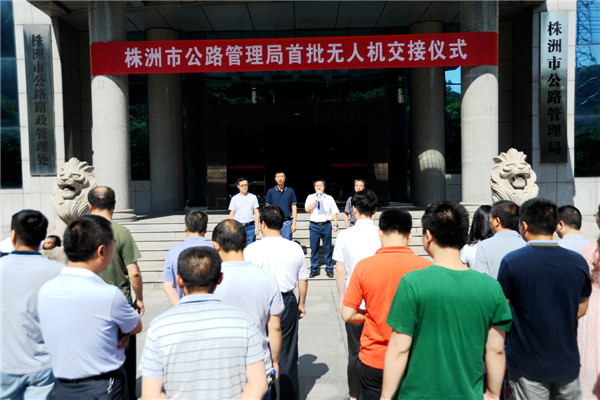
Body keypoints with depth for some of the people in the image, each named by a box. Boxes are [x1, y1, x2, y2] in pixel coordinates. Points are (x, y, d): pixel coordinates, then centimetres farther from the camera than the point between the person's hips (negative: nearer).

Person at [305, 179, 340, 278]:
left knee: (327, 249, 3)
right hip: (314, 226, 0)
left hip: (326, 225, 0)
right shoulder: (310, 197, 10)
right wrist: (316, 200, -11)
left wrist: (335, 224, -1)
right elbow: (307, 209, -5)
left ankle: (329, 269, 13)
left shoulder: (329, 198, 12)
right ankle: (314, 270, 13)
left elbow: (334, 212, 9)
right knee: (314, 249, 3)